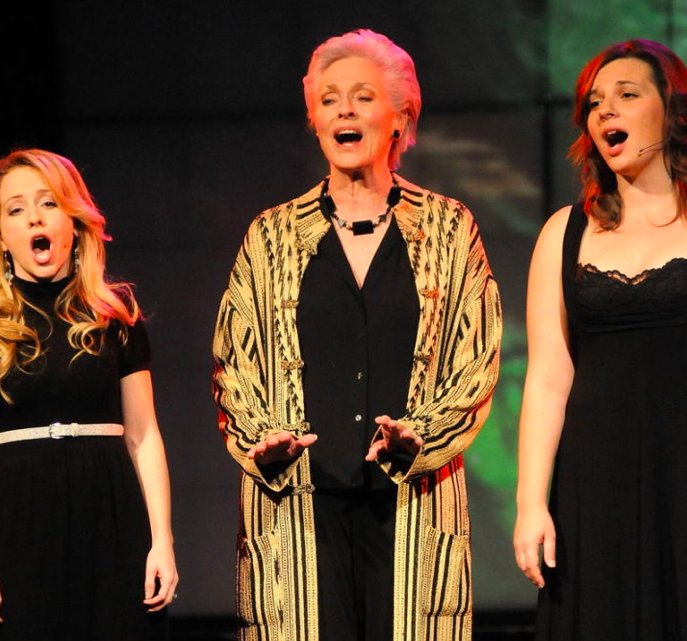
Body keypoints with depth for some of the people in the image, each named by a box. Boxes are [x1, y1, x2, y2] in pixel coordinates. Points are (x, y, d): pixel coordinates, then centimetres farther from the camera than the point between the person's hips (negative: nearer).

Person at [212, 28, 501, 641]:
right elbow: (233, 363, 12)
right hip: (298, 500, 1)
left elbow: (476, 361, 5)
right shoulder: (273, 236, 13)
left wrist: (416, 437, -10)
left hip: (413, 499, 0)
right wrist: (260, 442, -6)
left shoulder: (447, 229, 10)